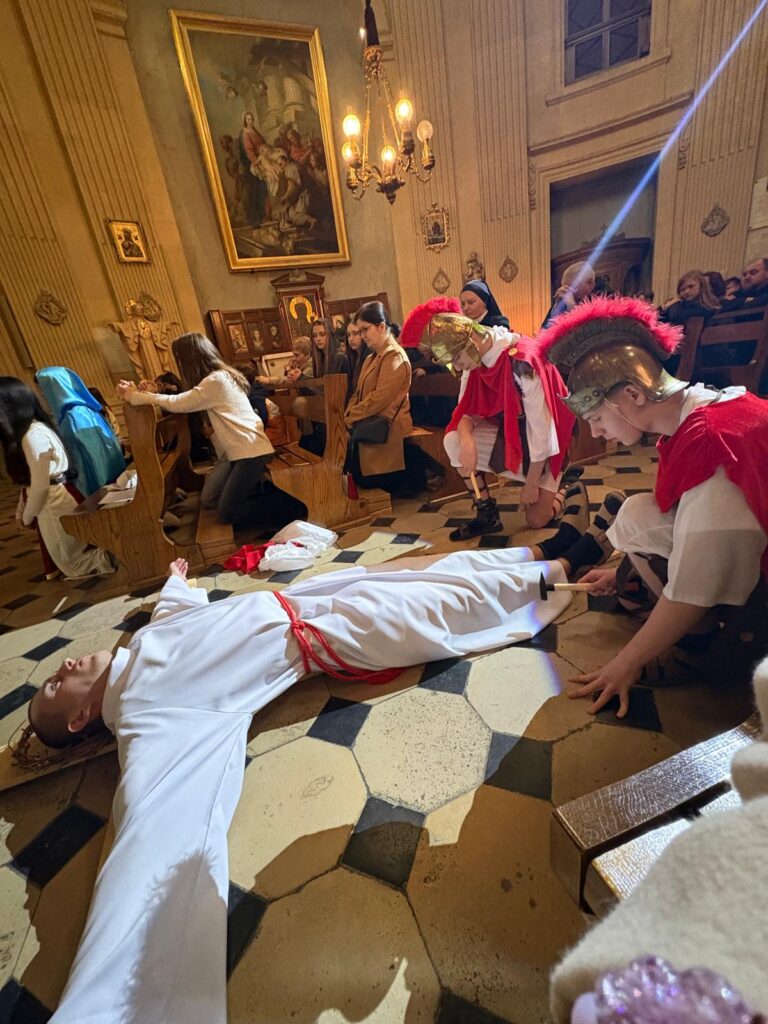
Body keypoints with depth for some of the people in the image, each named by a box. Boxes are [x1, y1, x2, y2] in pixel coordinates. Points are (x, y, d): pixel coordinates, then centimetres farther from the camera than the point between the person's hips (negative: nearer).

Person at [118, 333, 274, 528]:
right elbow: (183, 403, 15)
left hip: (250, 450, -10)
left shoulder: (216, 380, -17)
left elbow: (177, 404, -13)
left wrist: (134, 396, -2)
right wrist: (140, 393, 10)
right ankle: (257, 489, 15)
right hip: (235, 450, 10)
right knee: (208, 499, 6)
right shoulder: (218, 377, 14)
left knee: (226, 513, -9)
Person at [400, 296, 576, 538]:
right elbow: (466, 408, -8)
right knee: (454, 441, -19)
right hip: (509, 427, 6)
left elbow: (540, 425, -27)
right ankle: (487, 514, -5)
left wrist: (532, 483, -21)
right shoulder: (476, 357, -9)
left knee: (537, 519, -10)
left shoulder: (522, 362, -31)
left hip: (543, 440, -6)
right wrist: (467, 440, -32)